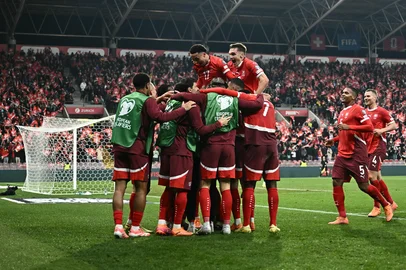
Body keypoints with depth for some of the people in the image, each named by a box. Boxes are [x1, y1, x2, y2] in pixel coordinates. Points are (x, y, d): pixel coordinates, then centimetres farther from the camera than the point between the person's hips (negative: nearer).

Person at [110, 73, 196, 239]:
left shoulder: (125, 99, 17)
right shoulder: (147, 100, -3)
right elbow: (160, 117, -18)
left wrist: (155, 100, 34)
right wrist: (184, 109, -12)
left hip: (119, 146, 6)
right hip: (136, 148, -6)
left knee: (120, 187, 2)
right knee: (141, 188, 2)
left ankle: (118, 226, -5)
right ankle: (135, 228, 2)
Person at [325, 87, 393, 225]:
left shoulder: (357, 109, -9)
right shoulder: (342, 112, 18)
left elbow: (370, 127, -18)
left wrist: (348, 127, -23)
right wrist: (334, 140, 16)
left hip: (356, 154, -8)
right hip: (343, 154, 8)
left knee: (363, 185, -3)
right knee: (336, 183, -3)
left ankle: (386, 206, 19)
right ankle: (342, 217, 1)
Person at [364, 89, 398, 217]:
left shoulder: (381, 111, -6)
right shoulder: (364, 112, 14)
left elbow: (394, 125, -6)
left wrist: (381, 130, -20)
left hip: (378, 147, -7)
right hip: (368, 147, 7)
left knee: (372, 175, -13)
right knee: (377, 177, 10)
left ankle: (377, 207, -4)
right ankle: (391, 203, 23)